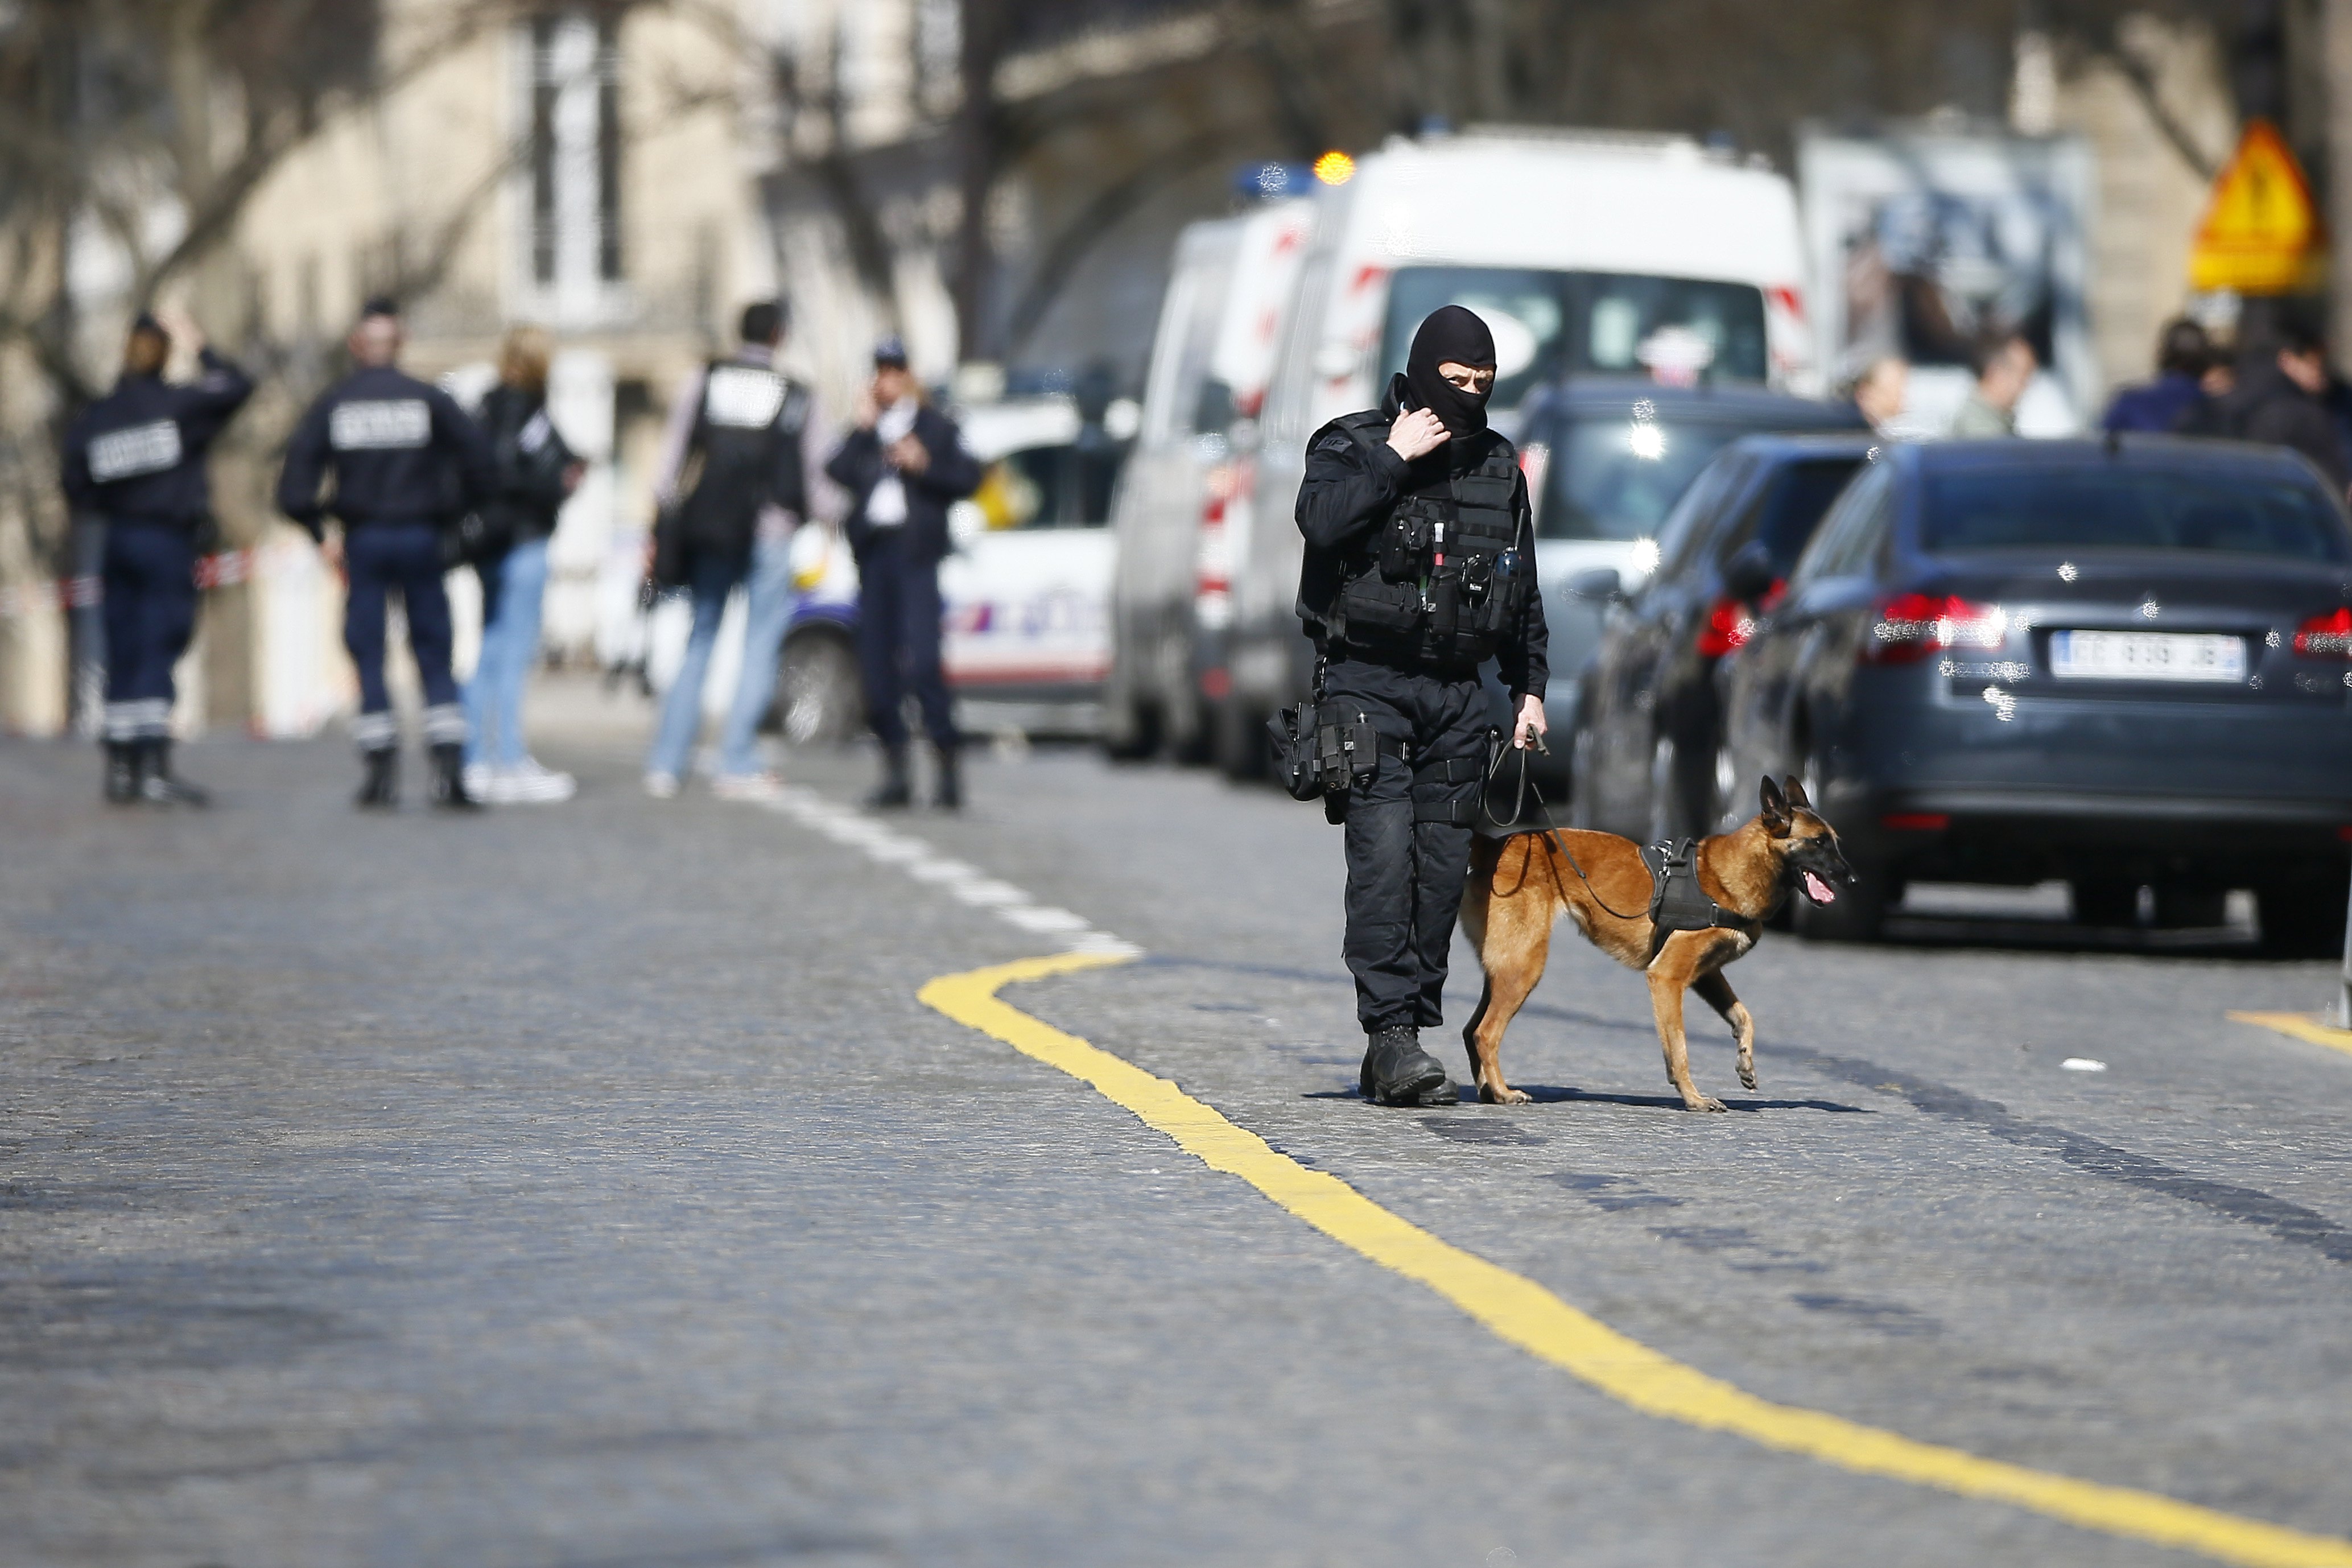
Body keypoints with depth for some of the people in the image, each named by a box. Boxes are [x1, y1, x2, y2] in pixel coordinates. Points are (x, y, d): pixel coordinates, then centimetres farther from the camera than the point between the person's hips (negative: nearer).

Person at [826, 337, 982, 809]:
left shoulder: (937, 427, 9)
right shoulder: (865, 430, 17)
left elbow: (968, 478, 2)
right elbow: (838, 471, 1)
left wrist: (924, 465, -10)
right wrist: (863, 428, -4)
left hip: (915, 551, -5)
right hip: (873, 551, 5)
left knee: (922, 662, -14)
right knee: (877, 665, 3)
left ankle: (949, 773, -10)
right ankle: (896, 775, 9)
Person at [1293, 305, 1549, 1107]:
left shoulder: (1499, 465, 14)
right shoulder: (1352, 445, -1)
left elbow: (1523, 590, 22)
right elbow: (1321, 517, -23)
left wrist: (1530, 688, 17)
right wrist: (1394, 457, -17)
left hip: (1455, 693, 5)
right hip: (1366, 684, -5)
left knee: (1444, 864, 0)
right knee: (1384, 852, -16)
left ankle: (1404, 1040, 5)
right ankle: (1393, 1033, -20)